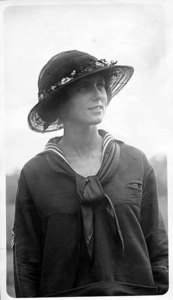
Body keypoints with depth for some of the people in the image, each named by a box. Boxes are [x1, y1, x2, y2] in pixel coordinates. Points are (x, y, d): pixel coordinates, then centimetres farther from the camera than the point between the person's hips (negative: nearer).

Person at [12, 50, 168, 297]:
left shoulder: (136, 162, 1)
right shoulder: (34, 174, -3)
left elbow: (157, 247, 6)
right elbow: (26, 263, 1)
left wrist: (163, 291, -1)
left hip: (136, 290, 1)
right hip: (62, 293, -1)